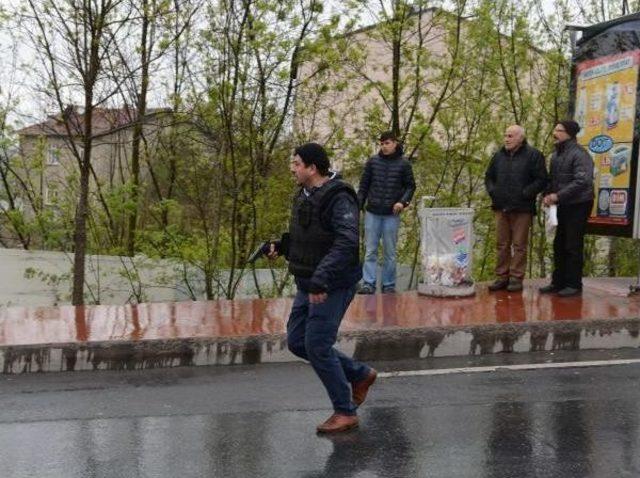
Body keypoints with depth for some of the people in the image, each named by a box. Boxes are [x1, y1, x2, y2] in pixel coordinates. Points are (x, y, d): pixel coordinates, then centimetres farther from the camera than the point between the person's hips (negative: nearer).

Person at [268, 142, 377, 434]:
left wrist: (321, 279, -37)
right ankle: (359, 375, 25)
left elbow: (346, 243, -30)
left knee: (317, 347, -8)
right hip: (308, 285, 10)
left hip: (333, 287, -9)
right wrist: (281, 246, 3)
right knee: (297, 342, 11)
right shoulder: (304, 196, 10)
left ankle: (345, 412, 9)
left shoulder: (338, 199, -19)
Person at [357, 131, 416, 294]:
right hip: (372, 213, 1)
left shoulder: (404, 164, 0)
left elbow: (410, 186, 6)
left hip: (392, 215, -1)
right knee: (370, 250, 1)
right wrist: (358, 207, 3)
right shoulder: (372, 162, 4)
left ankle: (389, 285, 13)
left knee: (390, 252, 6)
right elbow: (363, 185, 8)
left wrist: (403, 201, -11)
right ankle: (368, 283, 3)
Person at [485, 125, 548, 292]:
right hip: (501, 207, 5)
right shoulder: (499, 156, 14)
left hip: (522, 209, -5)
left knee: (519, 245, -1)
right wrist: (492, 191, 6)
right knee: (502, 244, 8)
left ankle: (516, 278, 5)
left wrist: (525, 194, -14)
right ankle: (502, 277, 15)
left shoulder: (533, 155, -2)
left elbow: (541, 180, -6)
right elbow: (489, 177, 24)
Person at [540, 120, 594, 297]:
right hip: (563, 206, 8)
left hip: (578, 205, -8)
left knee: (573, 246, -3)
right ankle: (558, 282, 21)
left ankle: (574, 284, 5)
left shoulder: (579, 154, -15)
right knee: (559, 245, 12)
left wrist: (558, 195, -24)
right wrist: (548, 194, -1)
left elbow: (582, 181, -25)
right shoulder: (556, 154, 11)